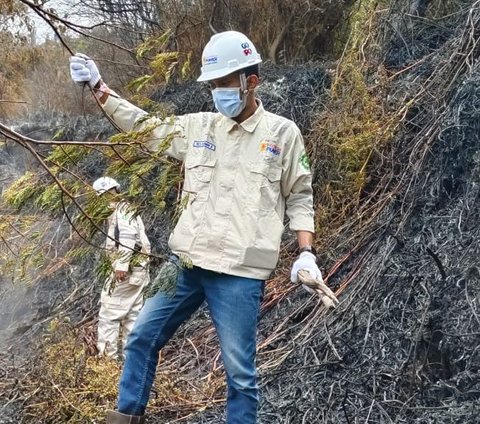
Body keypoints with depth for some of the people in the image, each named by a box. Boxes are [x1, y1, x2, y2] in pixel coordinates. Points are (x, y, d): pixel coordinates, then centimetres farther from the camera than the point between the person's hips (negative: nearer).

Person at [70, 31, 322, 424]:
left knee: (239, 370, 0)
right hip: (186, 263, 5)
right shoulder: (198, 126, 9)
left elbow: (300, 198, 6)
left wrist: (306, 253, -5)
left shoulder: (283, 133, 0)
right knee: (143, 336, 12)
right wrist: (99, 87, 13)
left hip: (239, 272, -4)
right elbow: (142, 125, 18)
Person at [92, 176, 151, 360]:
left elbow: (128, 235, -22)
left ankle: (107, 355, -3)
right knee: (132, 315, 11)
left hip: (127, 270, -10)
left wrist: (122, 264, -28)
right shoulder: (126, 210, 23)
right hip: (139, 269, 10)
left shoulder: (121, 209, -6)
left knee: (108, 313, -5)